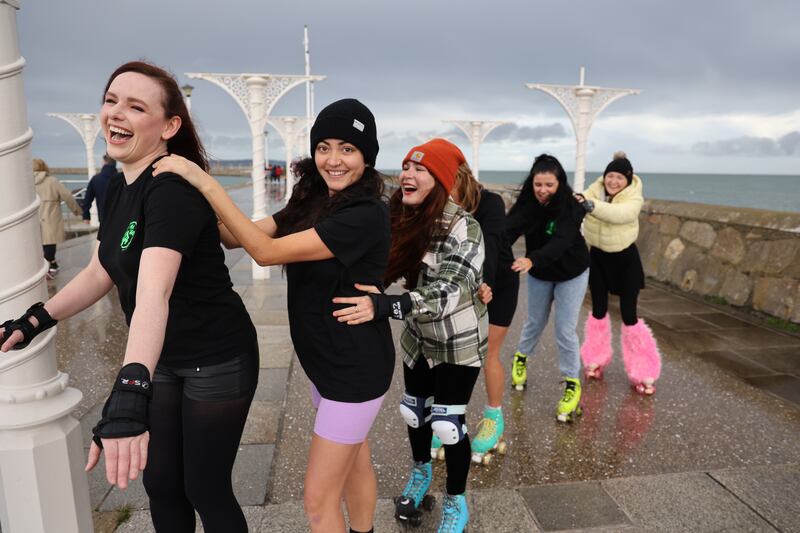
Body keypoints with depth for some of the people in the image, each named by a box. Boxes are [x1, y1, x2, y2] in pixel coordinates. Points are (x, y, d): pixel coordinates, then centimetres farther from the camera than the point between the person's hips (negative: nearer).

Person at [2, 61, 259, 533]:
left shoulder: (173, 190, -25)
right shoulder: (119, 186, 3)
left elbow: (153, 294, -41)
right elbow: (101, 273, 13)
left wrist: (129, 393, -51)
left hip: (217, 361, -8)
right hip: (164, 360, 8)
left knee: (205, 488, 8)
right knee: (160, 483, 19)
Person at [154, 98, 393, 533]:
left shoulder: (366, 215, -24)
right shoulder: (313, 203, 3)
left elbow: (266, 252, -28)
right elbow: (241, 236, -3)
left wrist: (205, 183, -28)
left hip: (356, 368, -8)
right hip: (326, 360, 8)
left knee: (318, 497, 4)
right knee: (354, 463, 25)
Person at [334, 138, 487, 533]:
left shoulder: (463, 227, -27)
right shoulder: (400, 218, -7)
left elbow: (448, 290, -37)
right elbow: (386, 269, 2)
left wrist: (386, 306, -49)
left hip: (459, 341, -5)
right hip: (418, 337, 6)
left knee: (448, 422, -1)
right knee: (412, 410, 16)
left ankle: (456, 501, 27)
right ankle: (421, 472, 47)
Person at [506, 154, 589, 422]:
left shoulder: (570, 206, -28)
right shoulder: (526, 203, -19)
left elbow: (560, 241, -42)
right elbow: (508, 230, -35)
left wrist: (532, 260, -60)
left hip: (571, 273, -3)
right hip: (539, 274, 3)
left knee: (565, 329, -3)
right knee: (535, 320, 18)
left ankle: (572, 383, 16)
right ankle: (521, 357, 46)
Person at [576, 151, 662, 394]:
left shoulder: (634, 199, -19)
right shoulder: (593, 192, -8)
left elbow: (620, 213, -40)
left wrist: (592, 205, -54)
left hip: (626, 259, -2)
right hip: (598, 258, 3)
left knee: (628, 314, -2)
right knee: (598, 310, 9)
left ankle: (642, 372, 10)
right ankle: (596, 360, 27)